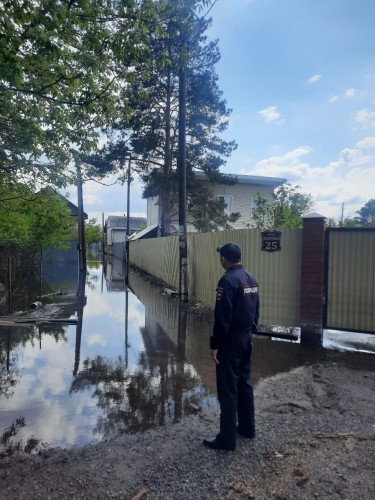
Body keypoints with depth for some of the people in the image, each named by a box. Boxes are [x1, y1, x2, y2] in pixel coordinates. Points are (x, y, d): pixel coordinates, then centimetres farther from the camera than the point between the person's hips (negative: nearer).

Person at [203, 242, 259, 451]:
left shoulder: (228, 280, -20)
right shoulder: (251, 278, 6)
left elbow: (222, 317, -22)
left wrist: (215, 345, -15)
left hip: (231, 341, -9)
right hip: (247, 338, 9)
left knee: (228, 389, 2)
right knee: (244, 382, 20)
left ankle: (227, 439, 13)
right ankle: (247, 427, 34)